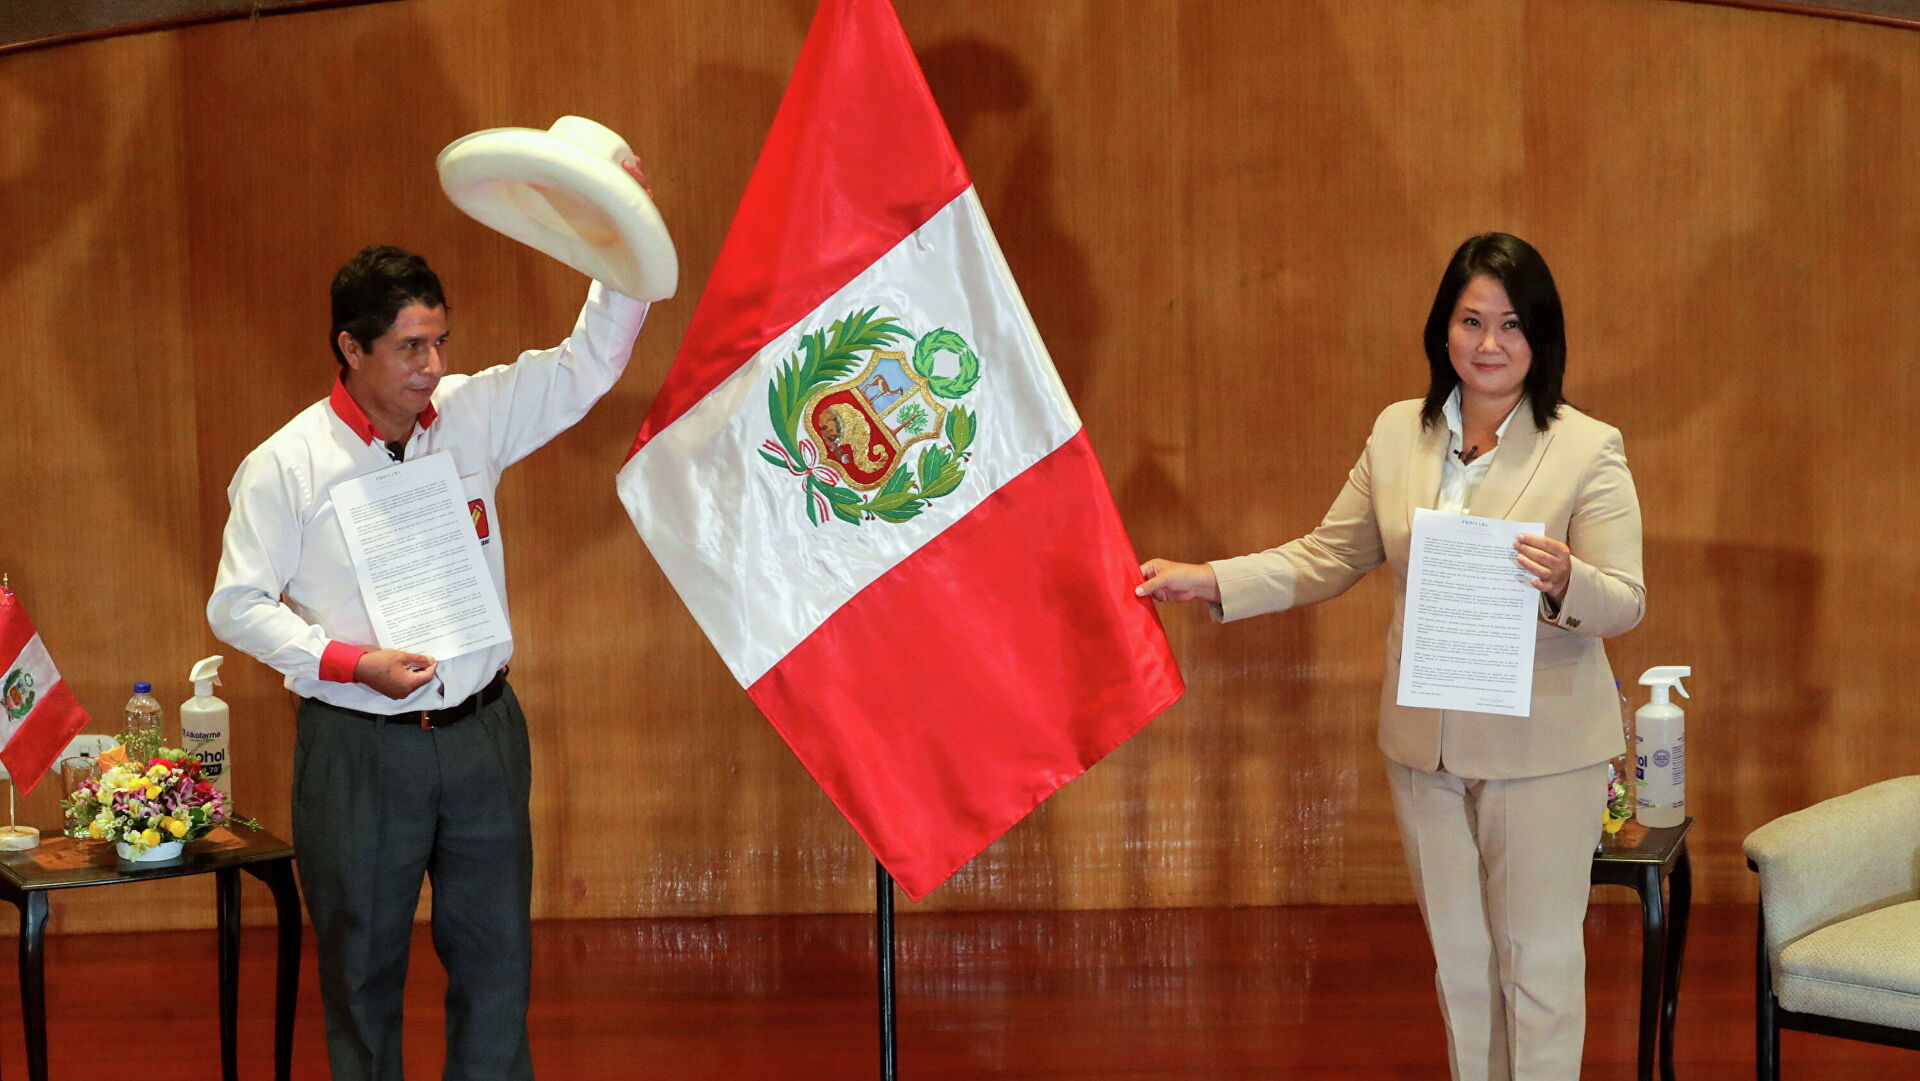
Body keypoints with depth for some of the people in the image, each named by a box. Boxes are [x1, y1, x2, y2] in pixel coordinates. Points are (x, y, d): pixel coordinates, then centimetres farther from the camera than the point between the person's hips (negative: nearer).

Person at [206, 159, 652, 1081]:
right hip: (357, 748, -3)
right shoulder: (285, 466, -8)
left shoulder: (474, 415, 2)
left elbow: (589, 362, 6)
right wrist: (352, 663, -17)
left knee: (495, 957, 8)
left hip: (481, 728, 3)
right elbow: (237, 606, -4)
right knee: (362, 965, 8)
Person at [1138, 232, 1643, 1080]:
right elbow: (1327, 559, 10)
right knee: (1457, 956, 16)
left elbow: (1625, 603, -12)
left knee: (1536, 956, 3)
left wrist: (1565, 583, -34)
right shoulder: (1397, 433, 4)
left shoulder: (1589, 450, -9)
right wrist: (1209, 581, 1)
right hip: (1424, 745, 5)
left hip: (1540, 747, -4)